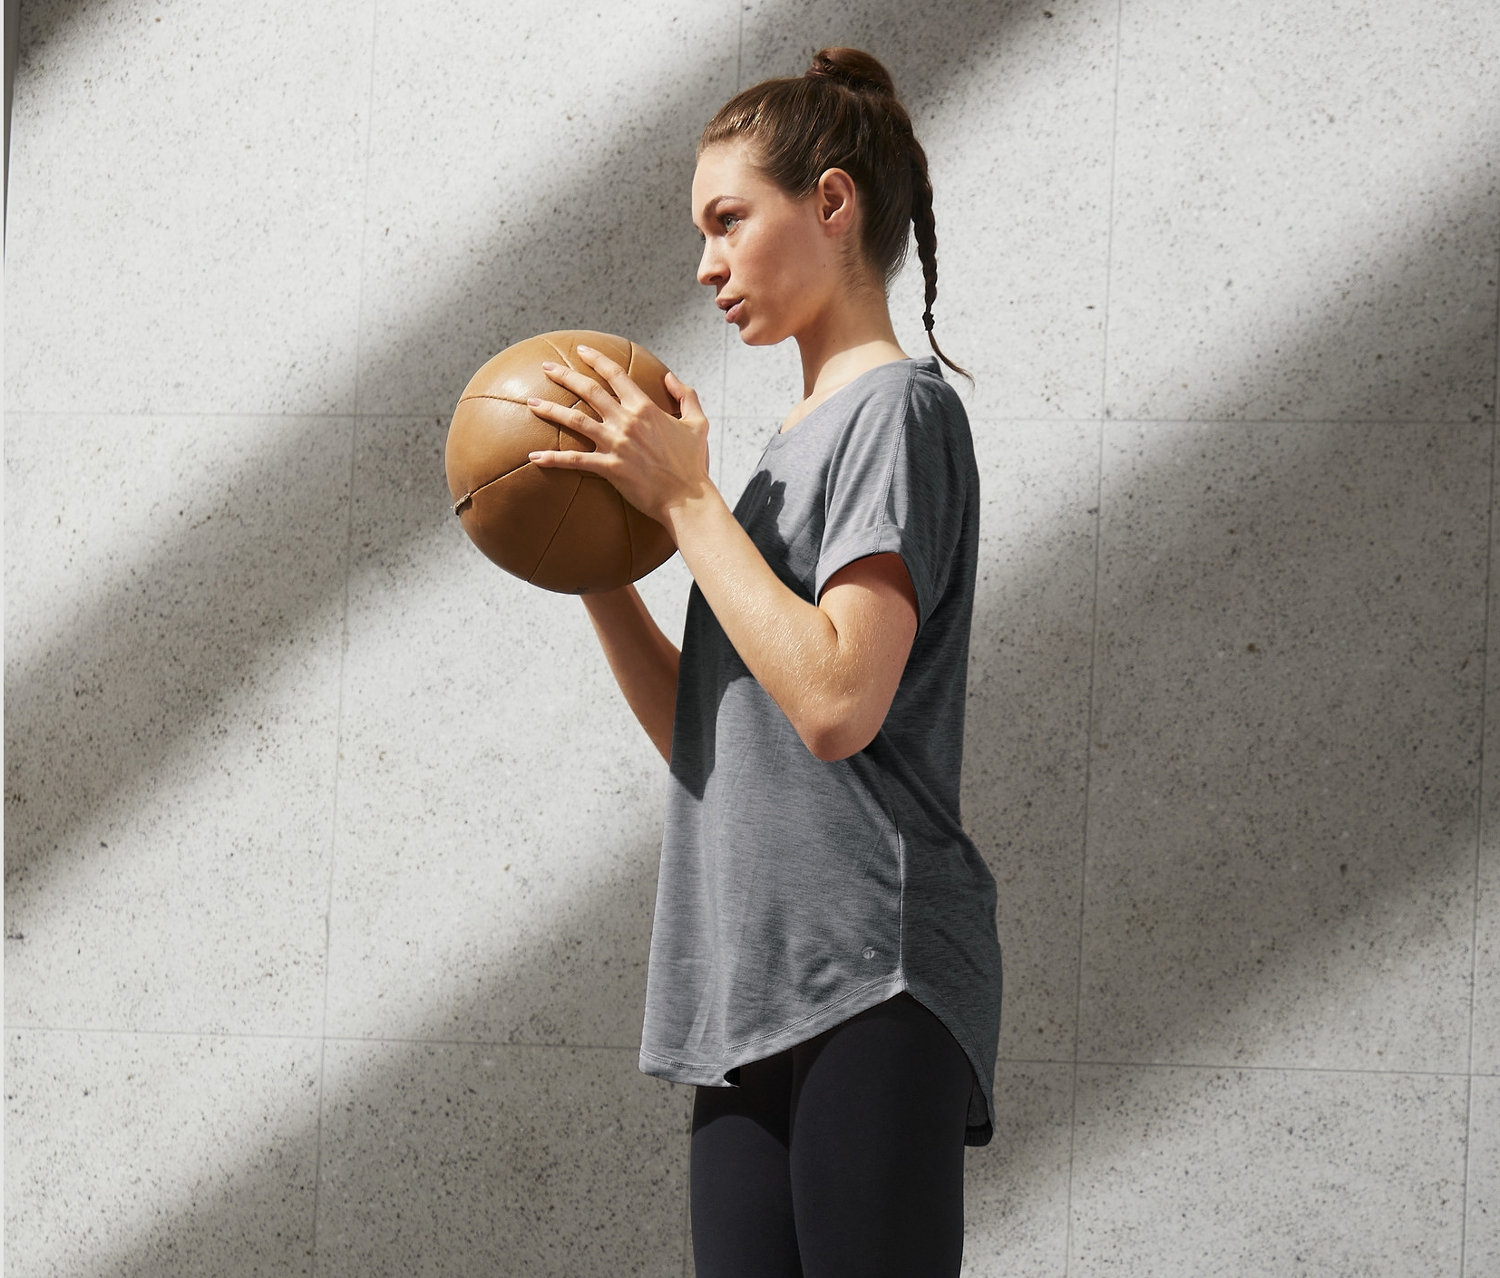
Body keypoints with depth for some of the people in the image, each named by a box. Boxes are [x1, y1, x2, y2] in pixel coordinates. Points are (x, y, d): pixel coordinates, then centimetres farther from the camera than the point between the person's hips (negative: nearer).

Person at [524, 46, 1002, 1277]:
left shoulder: (899, 408, -4)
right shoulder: (803, 440, 22)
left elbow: (837, 703, -18)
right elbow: (704, 737, 21)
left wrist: (686, 500, -9)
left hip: (873, 978, -8)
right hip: (753, 991, 9)